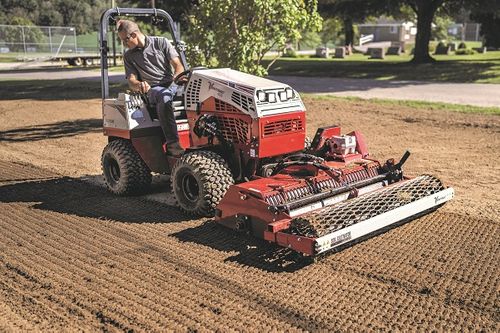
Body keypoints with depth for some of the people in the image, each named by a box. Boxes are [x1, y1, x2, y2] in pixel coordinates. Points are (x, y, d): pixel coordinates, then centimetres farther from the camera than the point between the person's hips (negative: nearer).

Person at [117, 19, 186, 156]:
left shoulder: (161, 42, 11)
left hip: (172, 85, 1)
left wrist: (177, 76, -19)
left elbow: (178, 65, 5)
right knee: (164, 97, -39)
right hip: (152, 89, -1)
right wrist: (139, 85, -19)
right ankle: (172, 143, -46)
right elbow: (131, 81, 7)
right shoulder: (129, 56, 16)